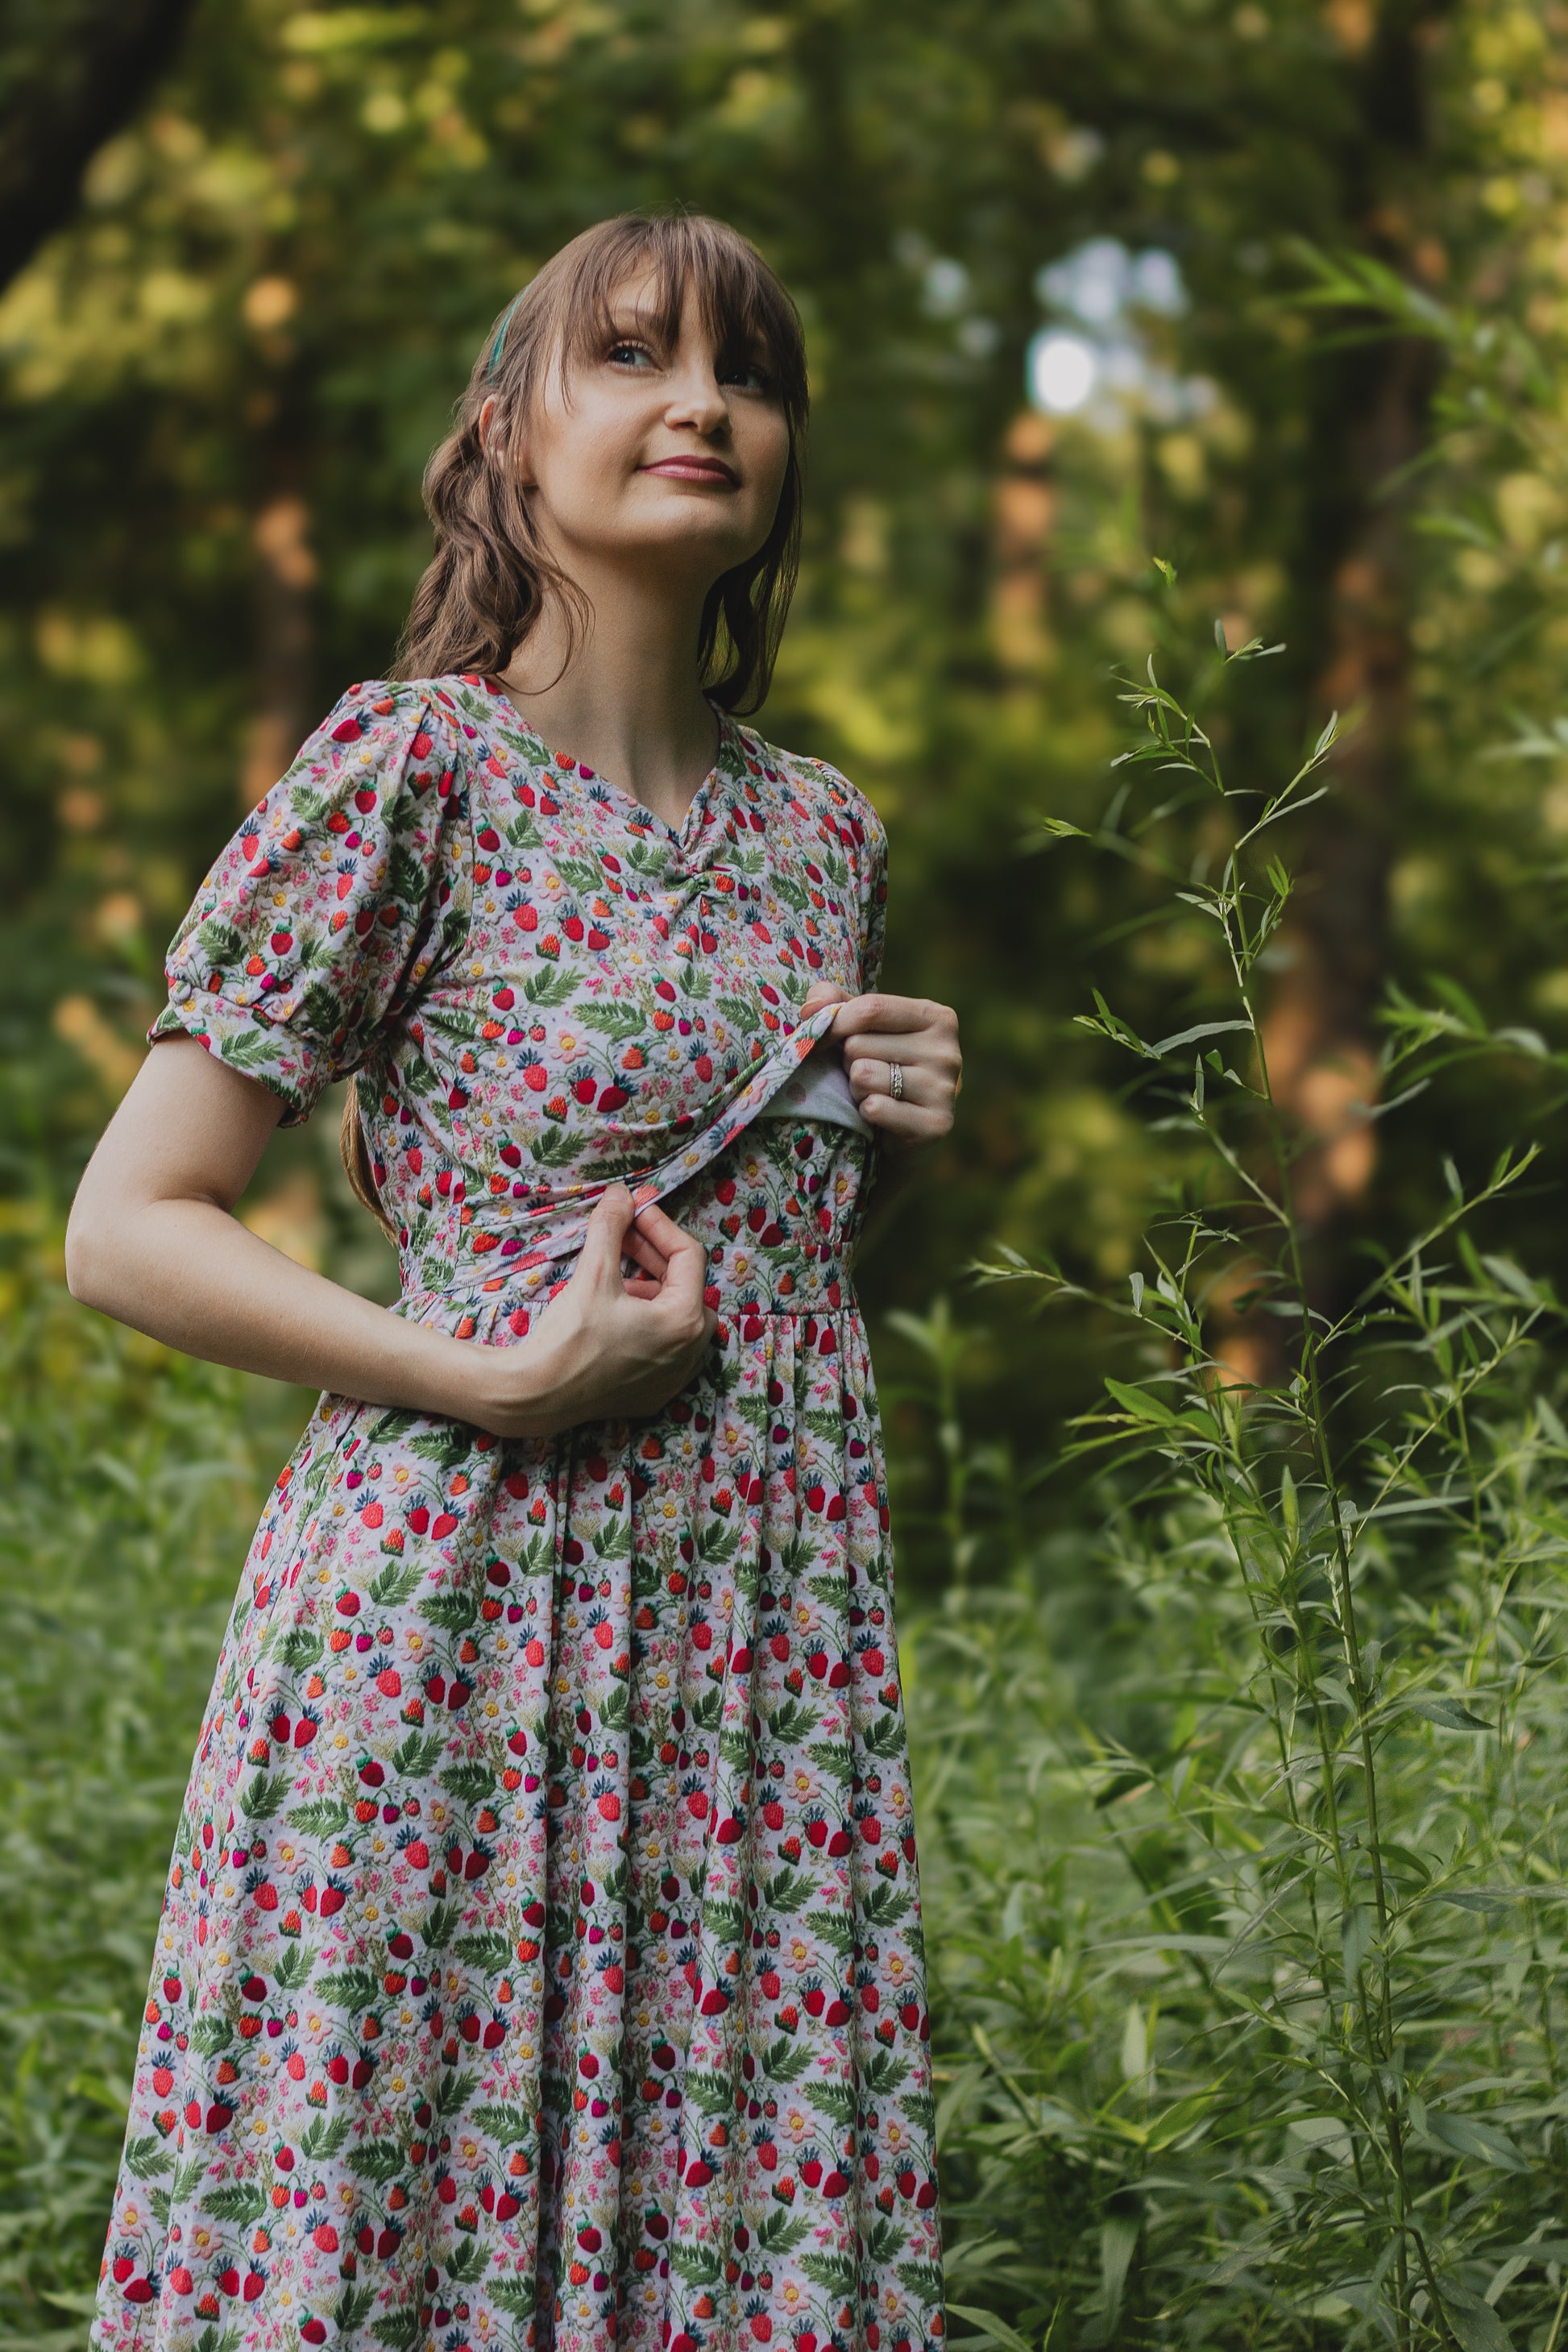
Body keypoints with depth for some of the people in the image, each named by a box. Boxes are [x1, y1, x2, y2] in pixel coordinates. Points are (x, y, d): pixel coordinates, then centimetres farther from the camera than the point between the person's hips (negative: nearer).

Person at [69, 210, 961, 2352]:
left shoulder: (821, 828, 13)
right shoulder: (412, 764, -5)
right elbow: (128, 1228, -7)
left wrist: (889, 1132, 5)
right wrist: (503, 1381, -15)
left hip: (771, 1650, 5)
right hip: (457, 1621, -5)